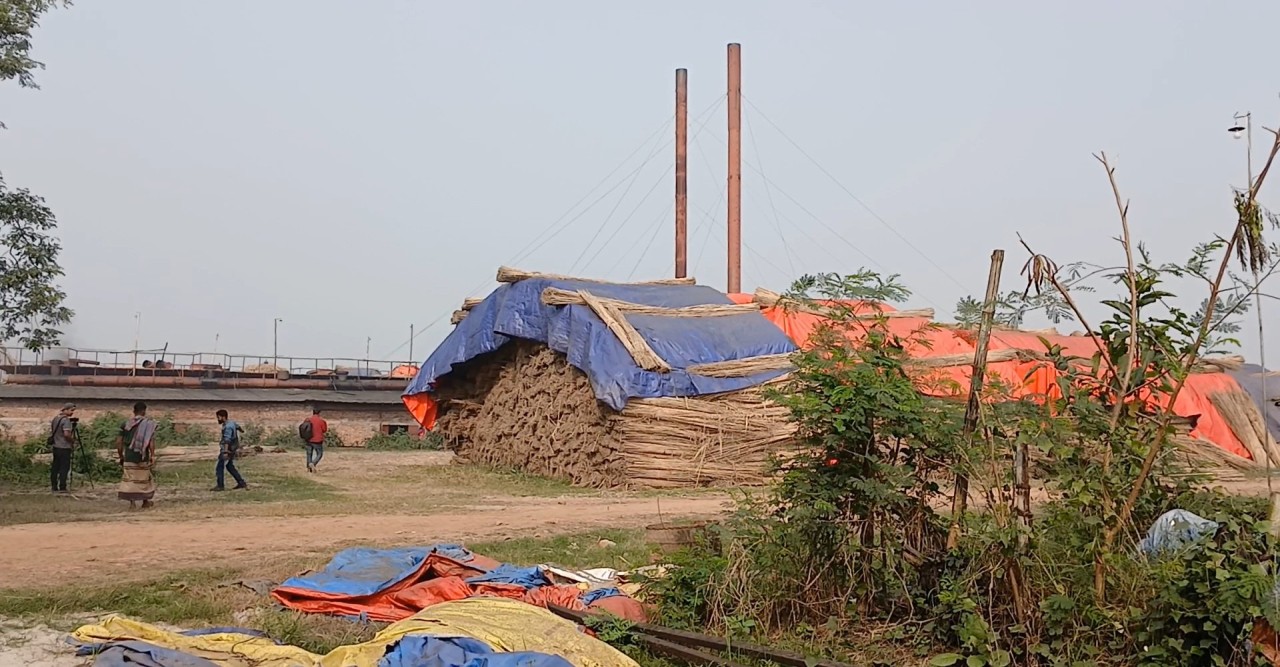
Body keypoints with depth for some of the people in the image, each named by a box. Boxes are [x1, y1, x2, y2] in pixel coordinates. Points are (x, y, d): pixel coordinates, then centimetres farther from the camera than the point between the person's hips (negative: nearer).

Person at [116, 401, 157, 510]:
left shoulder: (126, 423, 5)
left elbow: (119, 442, 5)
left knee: (130, 480, 7)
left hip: (128, 457, 2)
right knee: (145, 479, 13)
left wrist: (120, 456, 14)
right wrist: (152, 456, -8)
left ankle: (132, 502, -5)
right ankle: (145, 502, 25)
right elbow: (151, 442, -12)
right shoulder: (149, 424, -5)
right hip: (143, 458, -2)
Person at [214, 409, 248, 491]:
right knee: (230, 466, 16)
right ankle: (241, 483, 15)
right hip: (233, 449, 10)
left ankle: (220, 486, -2)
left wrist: (225, 451, -43)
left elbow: (227, 439, -34)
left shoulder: (228, 427, -21)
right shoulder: (231, 423, 9)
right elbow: (237, 426, 34)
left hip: (228, 449, -10)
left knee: (220, 467, -4)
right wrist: (241, 430, 58)